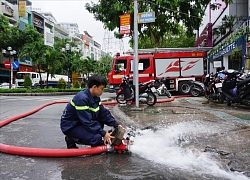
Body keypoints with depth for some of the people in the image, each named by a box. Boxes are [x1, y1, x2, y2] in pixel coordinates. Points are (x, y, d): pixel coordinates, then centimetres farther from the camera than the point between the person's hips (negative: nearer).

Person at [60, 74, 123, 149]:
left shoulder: (95, 97, 0)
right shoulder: (82, 98, -28)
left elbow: (104, 113, 3)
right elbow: (87, 121, -29)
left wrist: (116, 125, -6)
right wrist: (103, 133, -25)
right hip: (70, 126, -9)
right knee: (97, 137, -24)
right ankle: (71, 139, -4)